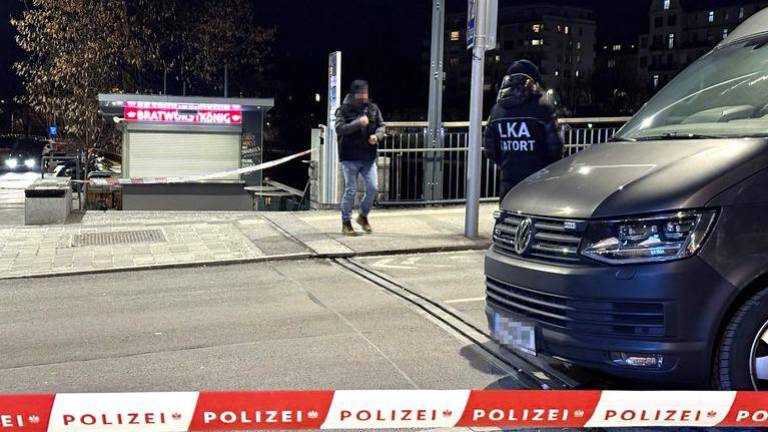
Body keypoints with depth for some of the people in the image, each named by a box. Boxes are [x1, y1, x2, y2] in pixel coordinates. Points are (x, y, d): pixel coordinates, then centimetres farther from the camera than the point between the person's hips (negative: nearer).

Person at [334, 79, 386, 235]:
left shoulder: (373, 108, 8)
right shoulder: (344, 110, -5)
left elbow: (382, 125, 11)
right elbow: (339, 129, -16)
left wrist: (377, 135, -11)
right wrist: (358, 123, -23)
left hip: (369, 157, 4)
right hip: (350, 158, -4)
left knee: (372, 188, -1)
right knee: (351, 191, 0)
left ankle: (363, 216, 24)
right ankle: (346, 223, 15)